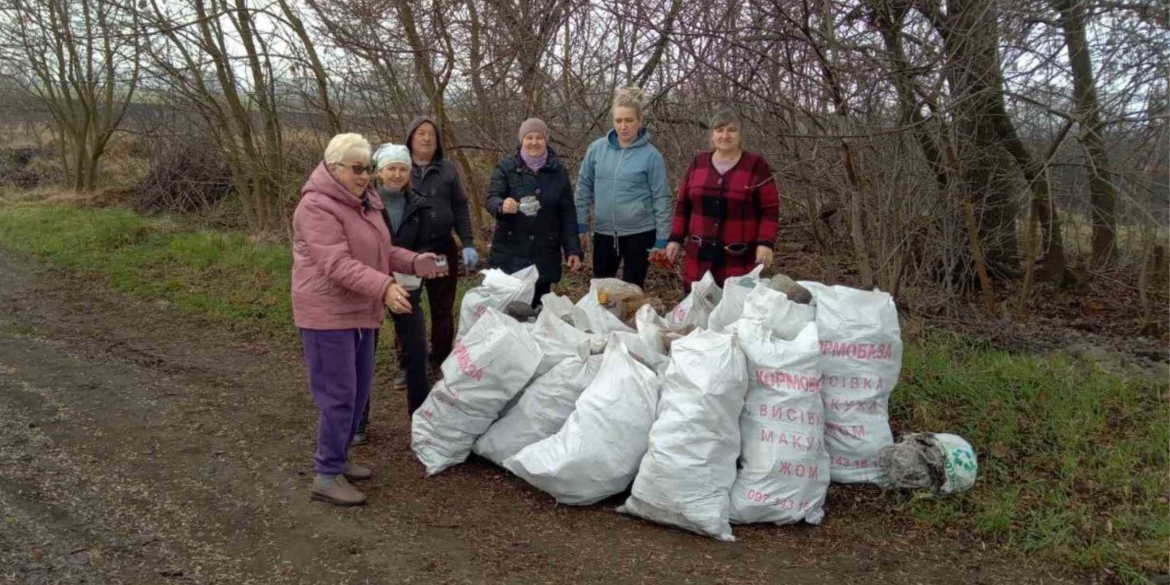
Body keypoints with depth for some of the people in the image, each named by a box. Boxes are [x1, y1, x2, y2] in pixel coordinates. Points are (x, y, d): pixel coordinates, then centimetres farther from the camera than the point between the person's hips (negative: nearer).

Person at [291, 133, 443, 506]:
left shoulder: (364, 202, 12)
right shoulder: (317, 207, -18)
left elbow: (378, 251, 20)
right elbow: (337, 264, -28)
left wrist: (413, 262, 4)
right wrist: (384, 287, -39)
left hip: (359, 312, 9)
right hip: (328, 314, -9)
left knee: (359, 389, 15)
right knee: (338, 395, -7)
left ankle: (337, 458, 28)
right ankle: (326, 476, 3)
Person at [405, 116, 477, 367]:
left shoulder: (447, 169, 5)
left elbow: (460, 208, 7)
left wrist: (468, 244, 0)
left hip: (442, 248, 2)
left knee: (443, 309, 10)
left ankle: (442, 361, 24)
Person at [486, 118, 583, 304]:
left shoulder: (557, 170, 4)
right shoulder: (506, 166, -1)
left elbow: (567, 213, 6)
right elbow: (491, 199, -9)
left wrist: (572, 249, 0)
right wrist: (502, 206, -33)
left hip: (544, 256, 2)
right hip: (510, 254, -2)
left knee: (537, 307, 6)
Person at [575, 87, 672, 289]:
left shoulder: (651, 155, -8)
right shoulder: (597, 148, -1)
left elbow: (661, 199, -5)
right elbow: (584, 187, 7)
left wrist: (662, 239, -6)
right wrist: (581, 225, 5)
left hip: (640, 233, -3)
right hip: (604, 232, 3)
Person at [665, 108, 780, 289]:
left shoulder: (756, 165, -2)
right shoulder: (698, 163, 8)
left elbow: (770, 209, -4)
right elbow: (683, 205, 13)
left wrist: (766, 243, -14)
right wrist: (676, 238, 7)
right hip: (700, 256, 3)